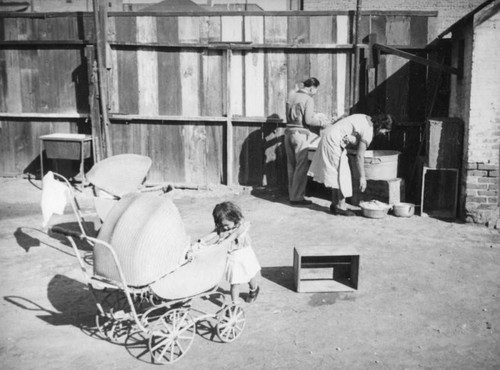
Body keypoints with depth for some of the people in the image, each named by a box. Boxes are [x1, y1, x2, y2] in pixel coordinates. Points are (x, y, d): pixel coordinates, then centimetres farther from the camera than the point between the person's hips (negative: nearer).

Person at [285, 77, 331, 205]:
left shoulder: (292, 95, 11)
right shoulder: (308, 99, -10)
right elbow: (308, 120, -16)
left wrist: (314, 114, 24)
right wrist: (323, 123, -2)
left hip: (289, 132, 7)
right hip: (300, 133, -7)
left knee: (291, 165, 12)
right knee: (302, 166, -1)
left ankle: (292, 195, 17)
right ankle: (297, 197, 0)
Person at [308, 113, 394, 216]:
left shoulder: (366, 119, 8)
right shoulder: (368, 131, -17)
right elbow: (359, 156, -16)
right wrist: (362, 177, -11)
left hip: (328, 136, 10)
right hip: (334, 141, -10)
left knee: (335, 174, 13)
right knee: (341, 174, -5)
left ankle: (335, 204, 18)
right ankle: (341, 206, -1)